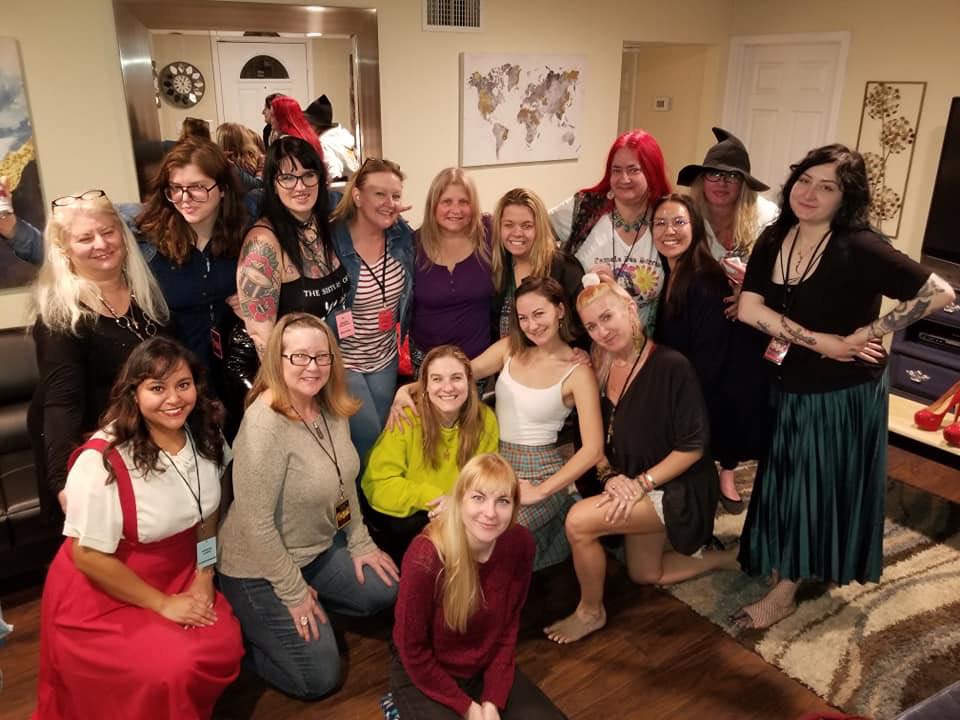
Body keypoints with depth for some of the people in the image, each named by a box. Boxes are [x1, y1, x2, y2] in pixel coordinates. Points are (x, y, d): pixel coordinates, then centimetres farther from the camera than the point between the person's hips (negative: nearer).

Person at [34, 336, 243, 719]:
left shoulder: (205, 436, -8)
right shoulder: (102, 462, -27)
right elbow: (88, 556, -21)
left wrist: (204, 580, 0)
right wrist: (163, 604, -15)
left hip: (178, 578, 6)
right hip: (100, 595, -5)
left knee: (224, 645, -11)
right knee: (172, 671, -21)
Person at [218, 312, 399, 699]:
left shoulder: (332, 408, -5)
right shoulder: (264, 425, -31)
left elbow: (344, 481, 9)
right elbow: (255, 524, -26)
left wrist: (360, 542, 7)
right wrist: (294, 593, -18)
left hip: (322, 547, 8)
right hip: (260, 571, -8)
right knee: (319, 679, -1)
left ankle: (310, 612, 23)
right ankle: (241, 636, 19)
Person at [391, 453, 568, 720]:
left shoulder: (520, 543, -17)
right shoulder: (426, 557, -31)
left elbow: (508, 626, -4)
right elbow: (412, 649, -18)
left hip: (487, 667, 4)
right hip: (424, 674, -4)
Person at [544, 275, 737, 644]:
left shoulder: (671, 366, -24)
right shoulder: (603, 369, -3)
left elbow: (693, 446, -21)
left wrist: (640, 483, -23)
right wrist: (610, 475, -14)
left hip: (677, 489, -8)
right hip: (631, 485, 8)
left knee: (579, 521, -24)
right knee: (646, 574, 23)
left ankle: (591, 612, 2)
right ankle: (726, 557, 40)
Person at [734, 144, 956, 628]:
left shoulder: (859, 248, -21)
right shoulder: (774, 239, -4)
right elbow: (749, 308, -15)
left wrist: (865, 334, -21)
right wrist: (822, 342, -22)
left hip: (842, 394, -6)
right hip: (788, 386, 6)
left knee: (815, 487, 6)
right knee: (787, 482, 20)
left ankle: (785, 592, 22)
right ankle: (792, 567, 44)